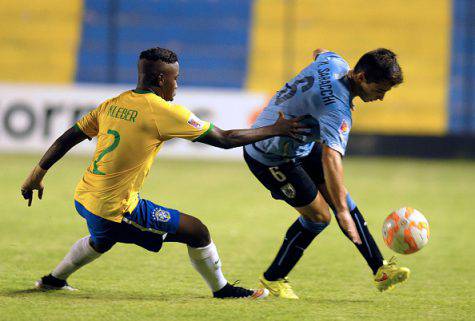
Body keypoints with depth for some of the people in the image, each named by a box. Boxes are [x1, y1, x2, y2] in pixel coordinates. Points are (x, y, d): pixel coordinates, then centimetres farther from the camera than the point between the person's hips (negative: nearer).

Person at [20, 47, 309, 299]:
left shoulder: (113, 104, 6)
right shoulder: (163, 112, -14)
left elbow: (67, 139, 11)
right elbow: (225, 139, -9)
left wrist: (38, 175, 22)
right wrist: (275, 130, 1)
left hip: (83, 198, 8)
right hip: (116, 209, -8)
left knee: (101, 240, 41)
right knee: (197, 231, 1)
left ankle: (54, 280, 54)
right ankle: (221, 289, 19)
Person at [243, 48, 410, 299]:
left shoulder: (335, 62, -8)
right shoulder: (337, 106, -35)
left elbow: (319, 53, 19)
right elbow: (330, 158, -45)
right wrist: (342, 211, -46)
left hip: (300, 145, 10)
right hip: (270, 158, -10)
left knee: (342, 201, 4)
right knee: (318, 216, -7)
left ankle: (380, 270, 5)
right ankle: (273, 279, 11)